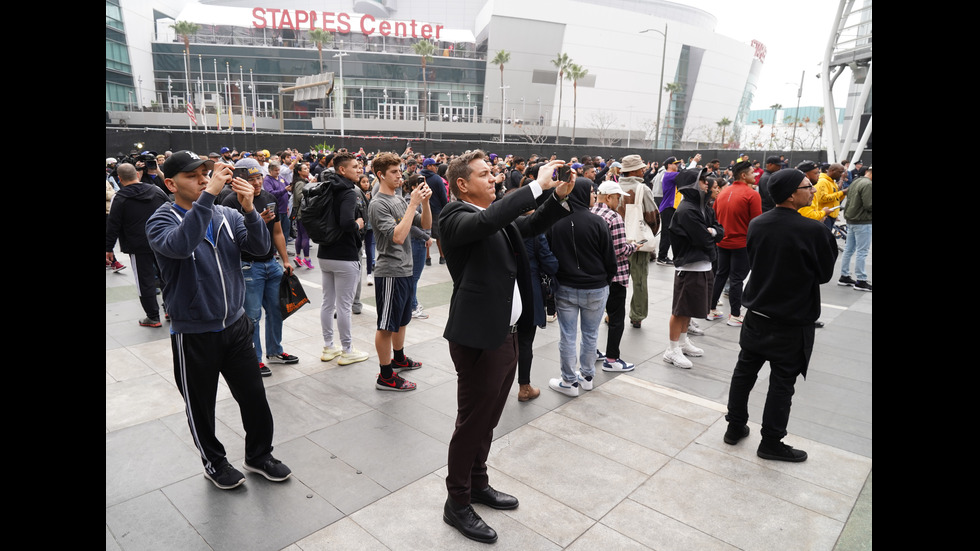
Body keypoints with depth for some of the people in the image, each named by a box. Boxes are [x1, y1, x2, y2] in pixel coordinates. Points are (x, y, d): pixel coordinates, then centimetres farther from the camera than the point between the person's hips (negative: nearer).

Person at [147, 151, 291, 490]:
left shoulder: (227, 216, 2)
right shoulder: (161, 221, -10)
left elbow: (261, 246, -11)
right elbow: (180, 245, -33)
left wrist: (249, 209, -27)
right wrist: (209, 194, -36)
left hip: (235, 325, 3)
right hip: (193, 334, -3)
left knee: (254, 396, 11)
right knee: (201, 406, 14)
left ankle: (259, 455, 33)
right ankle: (214, 462, 37)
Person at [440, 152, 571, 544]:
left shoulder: (498, 216, 13)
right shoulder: (456, 216, -13)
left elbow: (532, 225, 14)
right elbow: (487, 220, -33)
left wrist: (558, 197, -3)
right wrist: (537, 184, -28)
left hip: (507, 334, 9)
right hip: (478, 338, -9)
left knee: (488, 419, 21)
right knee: (472, 422, 5)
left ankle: (477, 483, 40)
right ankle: (458, 503, 24)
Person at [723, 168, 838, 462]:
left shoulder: (756, 224, -3)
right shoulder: (813, 230, -20)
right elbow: (825, 273, -6)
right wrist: (827, 239, 6)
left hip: (756, 314, 6)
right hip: (791, 321, -5)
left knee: (744, 372, 16)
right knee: (782, 382, 7)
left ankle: (735, 427, 28)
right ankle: (771, 443, 20)